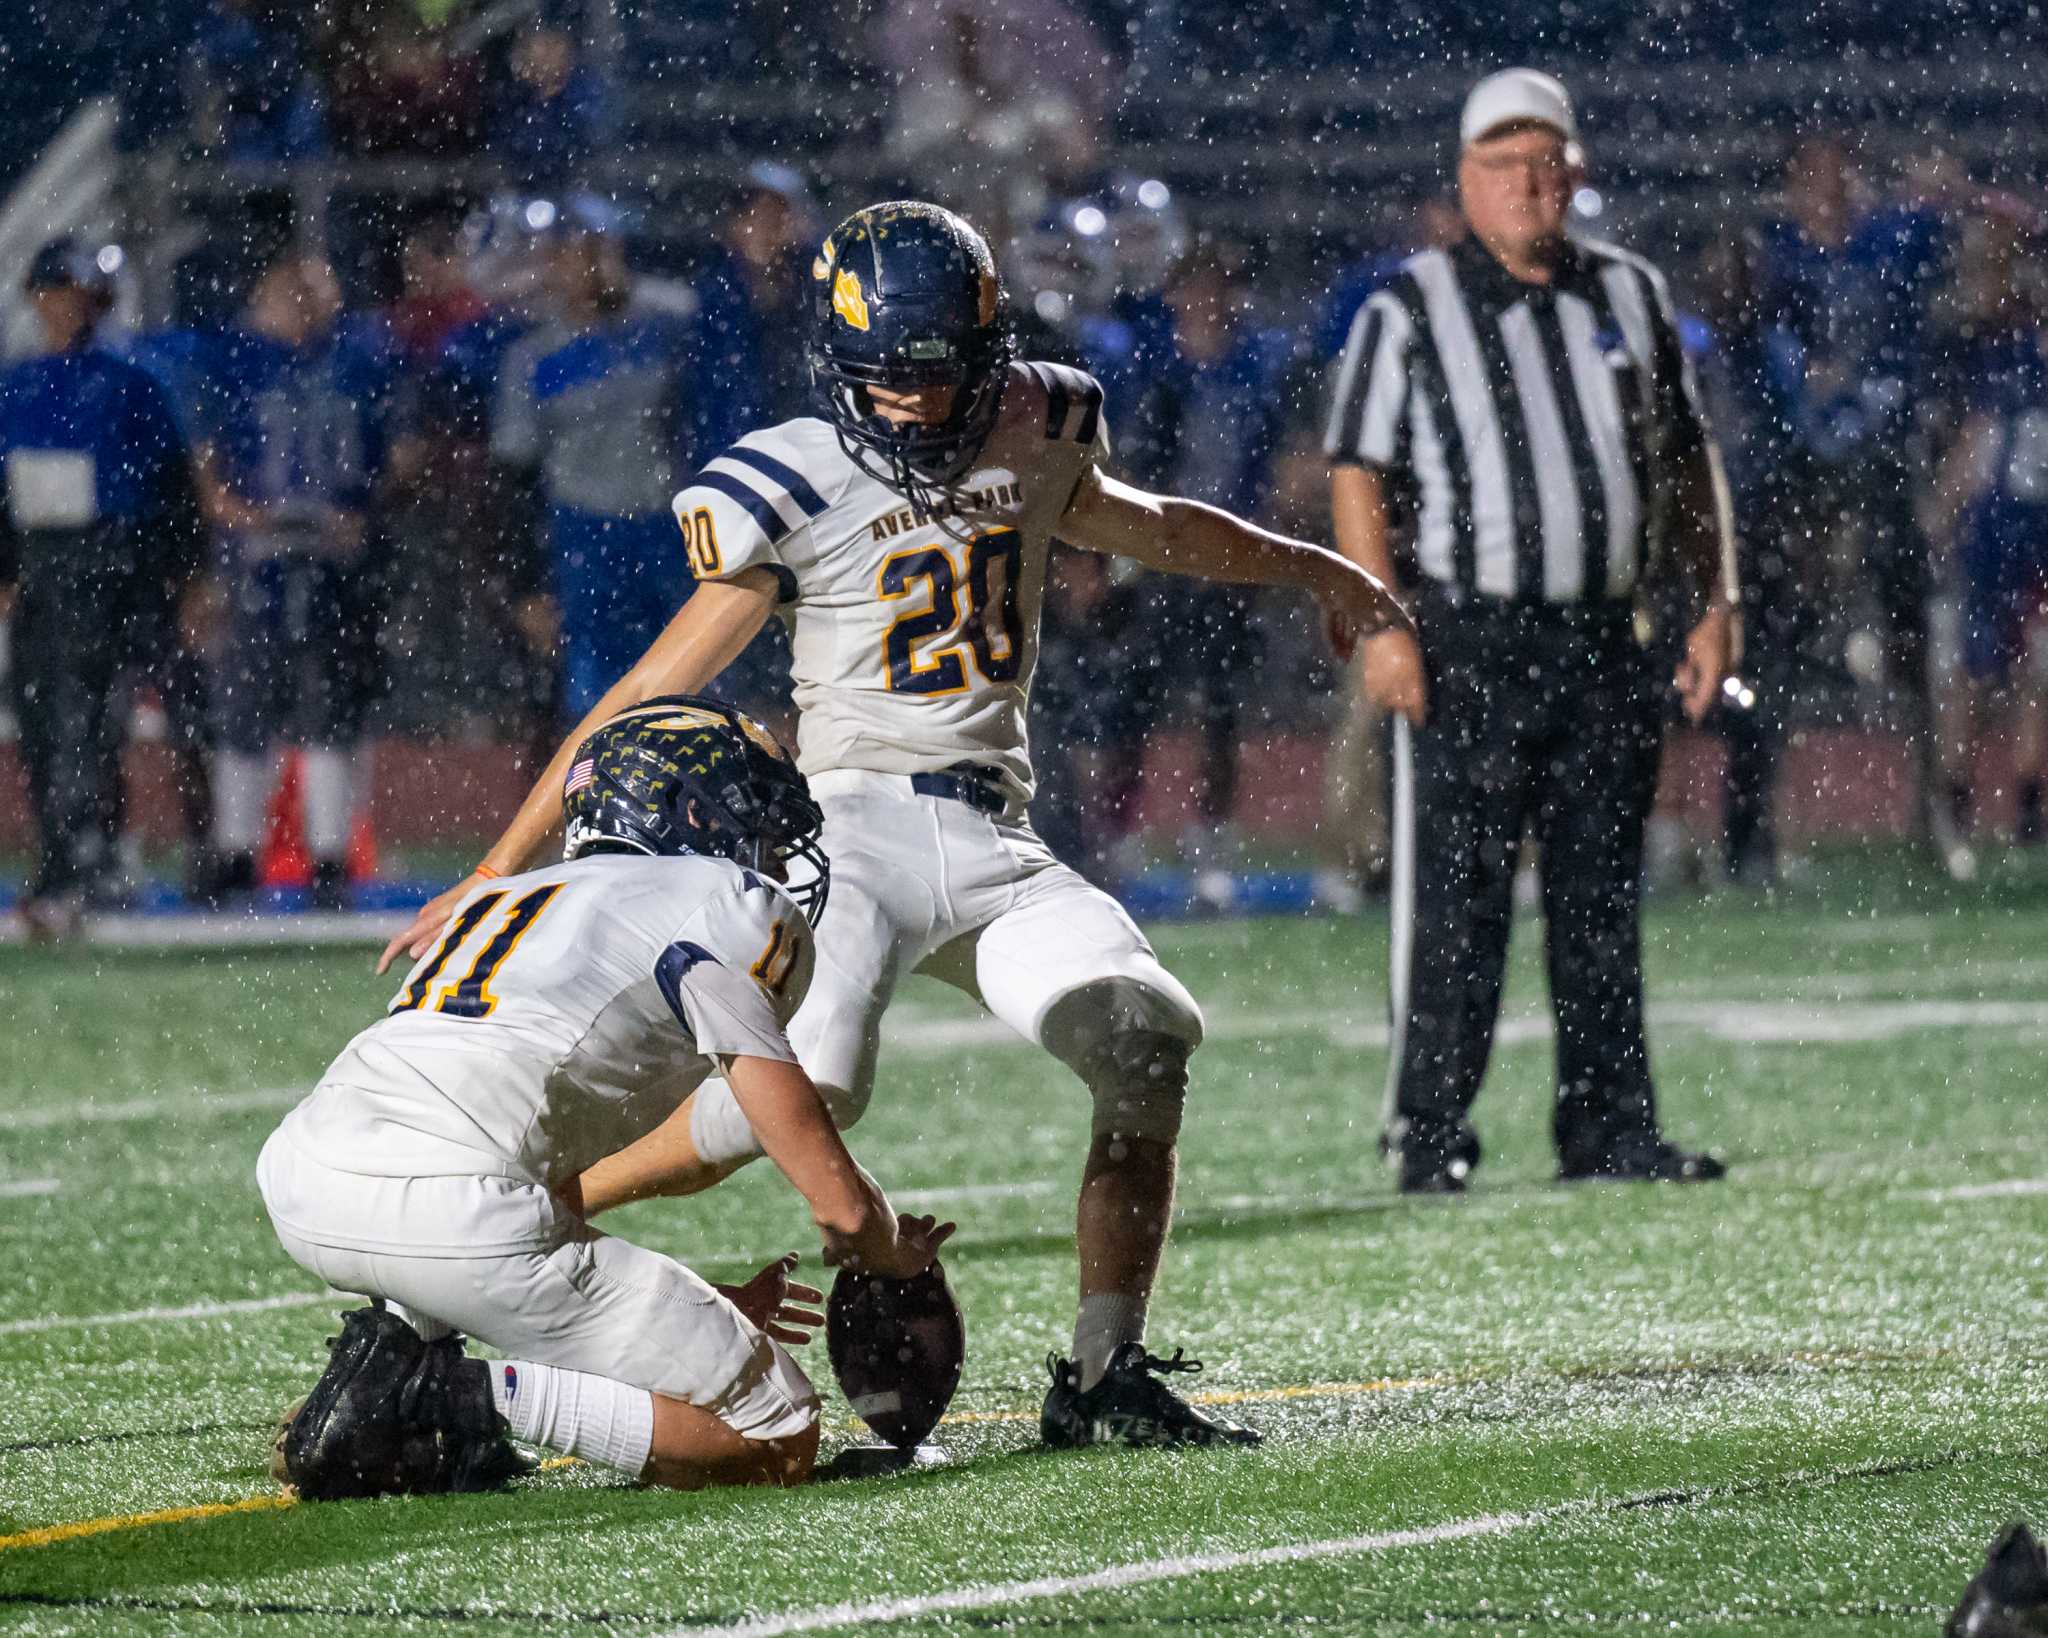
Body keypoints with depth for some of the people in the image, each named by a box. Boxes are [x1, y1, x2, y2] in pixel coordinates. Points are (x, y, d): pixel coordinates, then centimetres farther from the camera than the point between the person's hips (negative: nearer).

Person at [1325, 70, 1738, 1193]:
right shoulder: (1409, 310, 0)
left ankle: (1609, 1128, 12)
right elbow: (1357, 473, -4)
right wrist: (1381, 624, -14)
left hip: (1608, 643, 4)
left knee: (1602, 898, 7)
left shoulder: (1629, 296, 13)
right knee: (1455, 899, -5)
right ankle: (1429, 1134, 0)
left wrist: (1710, 604, 11)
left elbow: (1687, 460, 19)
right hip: (1466, 642, -4)